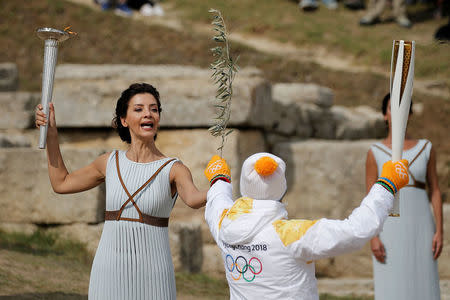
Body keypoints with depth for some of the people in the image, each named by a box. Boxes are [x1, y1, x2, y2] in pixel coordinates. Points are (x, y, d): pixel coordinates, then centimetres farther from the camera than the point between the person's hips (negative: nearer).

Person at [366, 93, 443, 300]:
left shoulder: (426, 148, 7)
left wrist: (439, 231, -3)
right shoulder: (375, 153, 2)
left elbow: (435, 191, 6)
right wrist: (373, 237, -11)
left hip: (420, 228, 2)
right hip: (390, 230, -2)